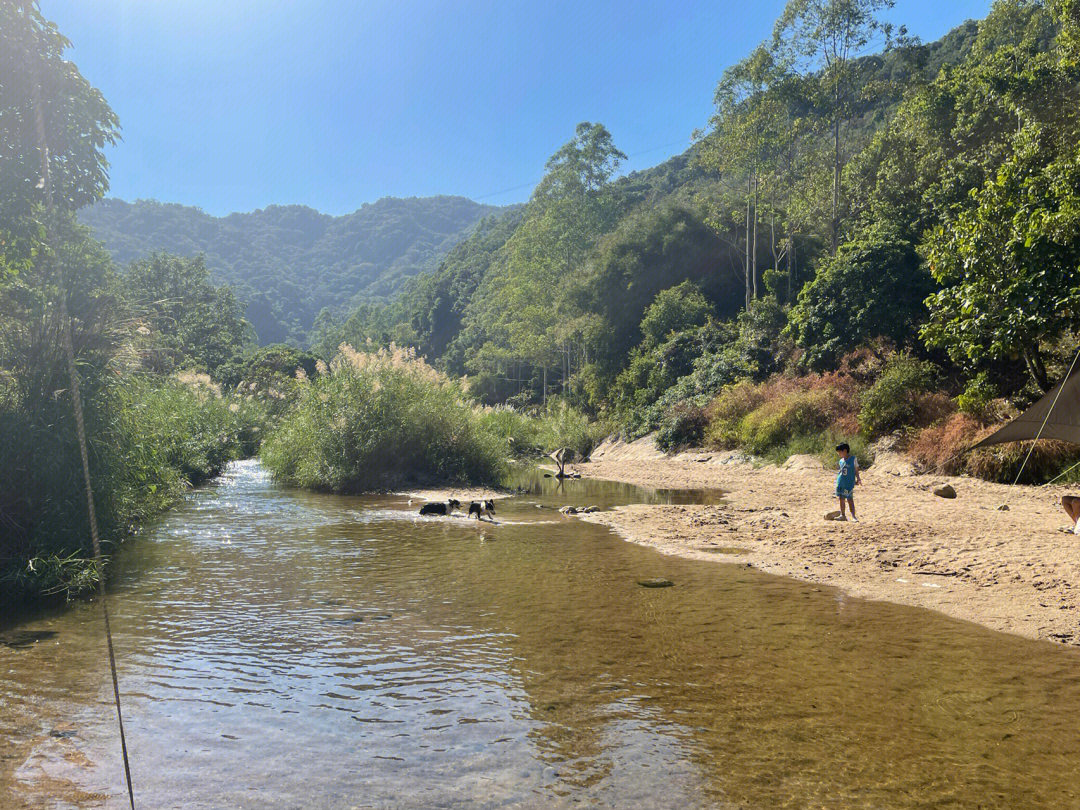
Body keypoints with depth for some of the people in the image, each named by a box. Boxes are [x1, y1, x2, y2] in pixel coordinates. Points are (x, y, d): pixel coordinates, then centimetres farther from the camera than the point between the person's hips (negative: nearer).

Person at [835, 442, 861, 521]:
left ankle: (853, 516, -6)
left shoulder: (853, 459, -4)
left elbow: (856, 470, -1)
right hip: (840, 483, 6)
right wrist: (837, 466, 7)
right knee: (841, 499, 9)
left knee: (850, 499, -8)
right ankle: (843, 515, 19)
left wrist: (858, 479, -8)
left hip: (849, 483, -6)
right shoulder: (841, 461, 11)